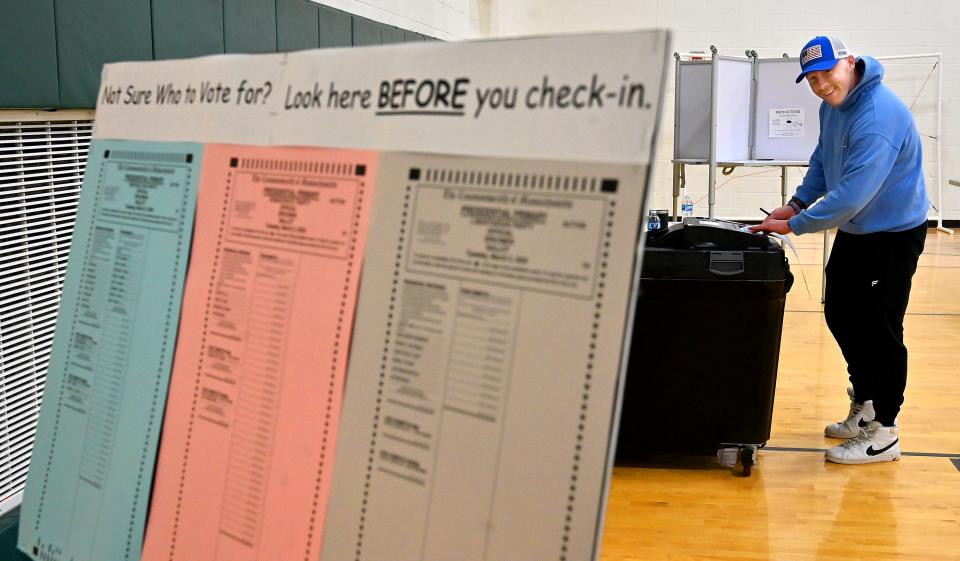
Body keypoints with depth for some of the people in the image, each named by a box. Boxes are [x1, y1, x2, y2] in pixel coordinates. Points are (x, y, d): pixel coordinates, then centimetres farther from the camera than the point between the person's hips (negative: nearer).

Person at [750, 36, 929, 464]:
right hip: (854, 230, 9)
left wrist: (795, 226, -25)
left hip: (894, 233, -9)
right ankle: (863, 407, 33)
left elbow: (853, 193, -33)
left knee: (880, 328, -3)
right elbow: (822, 161, 16)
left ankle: (884, 433, 10)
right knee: (840, 313, 16)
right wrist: (797, 203, 3)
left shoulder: (878, 116, -29)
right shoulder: (833, 104, 0)